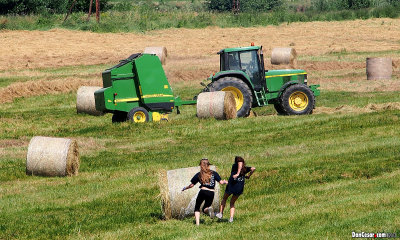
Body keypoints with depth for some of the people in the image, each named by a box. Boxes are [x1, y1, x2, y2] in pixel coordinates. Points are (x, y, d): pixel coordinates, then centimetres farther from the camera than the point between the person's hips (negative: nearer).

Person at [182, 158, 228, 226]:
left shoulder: (199, 174, 7)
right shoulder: (214, 173, 9)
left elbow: (191, 185, 9)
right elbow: (221, 182, 5)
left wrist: (185, 188, 28)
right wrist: (225, 182, 28)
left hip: (203, 192, -2)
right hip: (211, 193, 2)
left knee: (197, 208, 17)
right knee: (204, 209, 17)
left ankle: (197, 222, -3)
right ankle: (209, 208, -20)